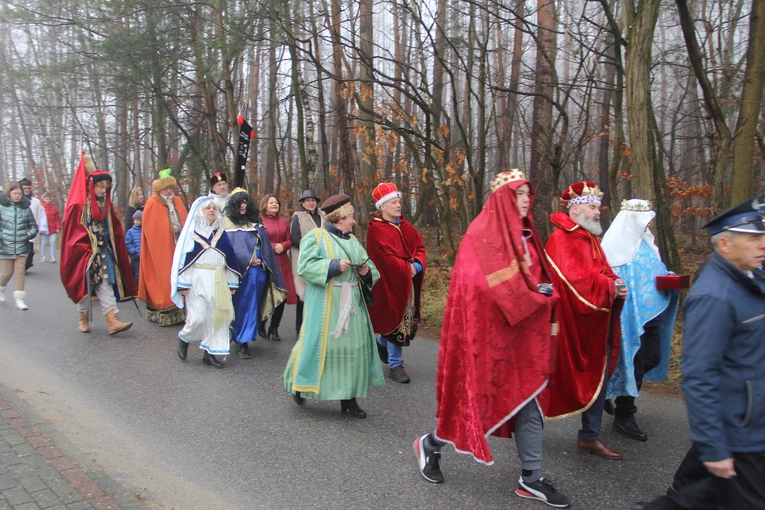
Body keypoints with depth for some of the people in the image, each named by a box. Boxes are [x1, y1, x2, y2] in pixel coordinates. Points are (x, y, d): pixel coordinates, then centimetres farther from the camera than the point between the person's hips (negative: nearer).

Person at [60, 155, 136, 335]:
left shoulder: (106, 204, 9)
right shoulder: (79, 204, -8)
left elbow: (115, 230, 14)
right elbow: (72, 231, -9)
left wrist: (110, 248, 8)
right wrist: (84, 250, -13)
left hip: (103, 252, 4)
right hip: (83, 252, -4)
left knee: (105, 283, -4)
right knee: (85, 284, 4)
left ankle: (112, 320, -10)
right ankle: (83, 319, 20)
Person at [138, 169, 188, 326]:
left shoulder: (177, 202, 13)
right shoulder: (152, 204, -5)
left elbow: (185, 222, 14)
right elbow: (151, 227, -12)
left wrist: (178, 229, -4)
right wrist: (170, 229, -10)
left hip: (176, 247, 5)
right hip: (160, 248, -5)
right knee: (162, 278, -4)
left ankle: (177, 309, 7)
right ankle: (162, 311, 0)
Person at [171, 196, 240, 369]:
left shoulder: (221, 232, 11)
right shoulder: (191, 231, 1)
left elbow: (230, 257, 11)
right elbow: (182, 256, -4)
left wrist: (232, 282, 7)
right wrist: (183, 283, -10)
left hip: (218, 281, 4)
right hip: (198, 279, -4)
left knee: (216, 317, 2)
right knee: (198, 317, -8)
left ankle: (210, 353, 12)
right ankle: (184, 337, 22)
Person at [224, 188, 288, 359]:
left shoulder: (255, 222, 14)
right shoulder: (228, 223, 2)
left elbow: (265, 246, 12)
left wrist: (262, 261, -1)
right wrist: (248, 261, -15)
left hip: (258, 270, 4)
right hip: (239, 271, -4)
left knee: (251, 306, 6)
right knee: (241, 305, -1)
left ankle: (244, 340, 14)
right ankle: (242, 340, 3)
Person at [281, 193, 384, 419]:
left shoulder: (352, 240, 15)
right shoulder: (315, 237, -3)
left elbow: (370, 268, 15)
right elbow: (305, 266, -13)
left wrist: (366, 271, -7)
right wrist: (334, 265, -19)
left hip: (351, 304, 6)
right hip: (325, 304, -6)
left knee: (353, 345, 3)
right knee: (320, 343, -1)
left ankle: (348, 397, 11)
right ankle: (300, 384, 22)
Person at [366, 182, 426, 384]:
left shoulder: (405, 226, 10)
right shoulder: (376, 230, -13)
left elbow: (420, 247, 8)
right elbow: (386, 259, -20)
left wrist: (417, 265, -11)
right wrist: (407, 268, -14)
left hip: (408, 282, 7)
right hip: (389, 283, -7)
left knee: (407, 319, 14)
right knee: (395, 321, -2)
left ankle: (381, 343, 41)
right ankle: (395, 365, 11)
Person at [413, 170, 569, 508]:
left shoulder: (526, 235, 13)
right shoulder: (482, 234, -13)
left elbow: (541, 278, 17)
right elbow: (483, 285, -20)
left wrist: (545, 303, -1)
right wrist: (533, 295, -13)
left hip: (523, 332, 8)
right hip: (489, 331, -8)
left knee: (529, 400, 9)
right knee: (481, 395, 2)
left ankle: (531, 478, 21)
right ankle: (430, 444, 25)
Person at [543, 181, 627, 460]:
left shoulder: (591, 238, 16)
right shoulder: (561, 239, -15)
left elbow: (604, 272, 15)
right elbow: (577, 279, -25)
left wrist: (616, 284, -7)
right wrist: (611, 286, -15)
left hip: (595, 324, 9)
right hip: (571, 323, -9)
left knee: (598, 377, 12)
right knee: (559, 377, 3)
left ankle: (590, 436, 24)